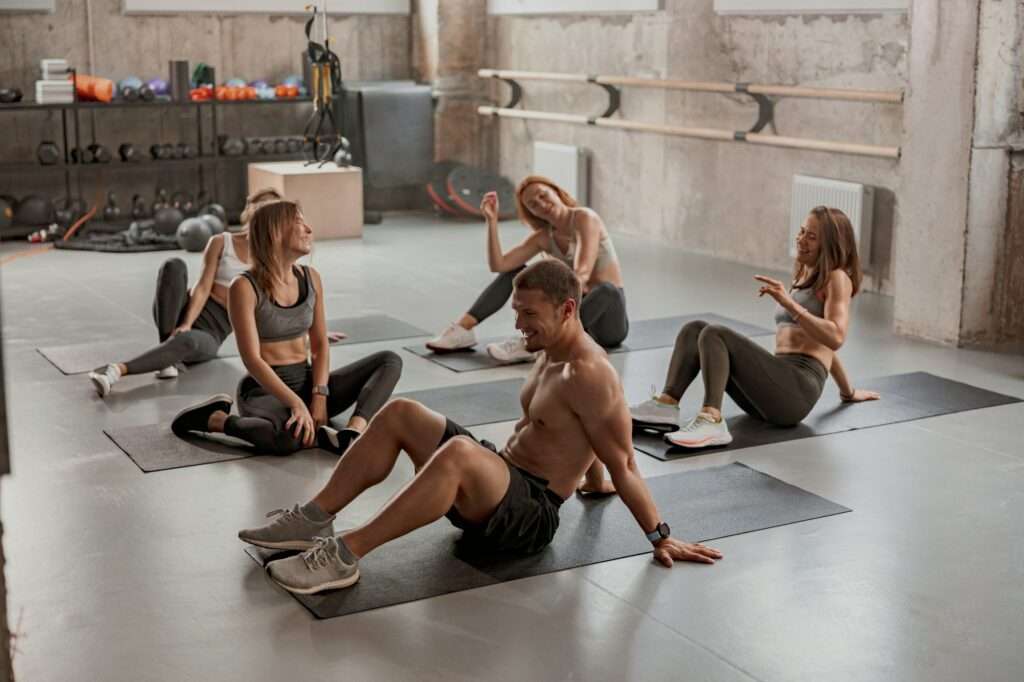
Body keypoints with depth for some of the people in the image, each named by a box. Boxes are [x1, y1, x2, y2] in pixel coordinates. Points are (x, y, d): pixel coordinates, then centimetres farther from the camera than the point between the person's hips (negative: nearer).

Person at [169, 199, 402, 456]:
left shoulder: (311, 278, 6)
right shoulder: (245, 288, -13)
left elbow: (320, 344, 7)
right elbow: (251, 358, -19)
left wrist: (319, 396, -10)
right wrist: (295, 403, -29)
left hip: (306, 381, 7)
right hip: (265, 389, -7)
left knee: (390, 361, -7)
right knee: (288, 438, -41)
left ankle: (352, 433, -32)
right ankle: (214, 418, -10)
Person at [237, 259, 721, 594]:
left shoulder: (588, 375, -20)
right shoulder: (552, 351, 10)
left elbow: (624, 465, -18)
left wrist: (661, 538, -15)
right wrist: (593, 480, 40)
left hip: (530, 512, -10)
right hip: (500, 479, 10)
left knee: (458, 451, -40)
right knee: (399, 414, 1)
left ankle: (345, 555, -38)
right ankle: (314, 519, -5)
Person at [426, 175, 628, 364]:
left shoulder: (584, 218, -14)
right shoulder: (543, 237, 5)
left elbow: (582, 273, -29)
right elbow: (498, 265, -5)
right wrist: (492, 220, -12)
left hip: (609, 319, -6)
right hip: (576, 309, 6)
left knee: (607, 289, -41)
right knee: (514, 272, 4)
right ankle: (463, 329, -10)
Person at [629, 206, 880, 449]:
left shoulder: (836, 278, 1)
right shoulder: (804, 277, 27)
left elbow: (834, 338, -16)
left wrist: (789, 303, -24)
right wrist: (849, 392, 42)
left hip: (798, 389, -8)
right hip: (776, 387, 8)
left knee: (714, 335, -26)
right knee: (694, 329, -5)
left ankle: (711, 422, -43)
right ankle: (666, 405, -23)